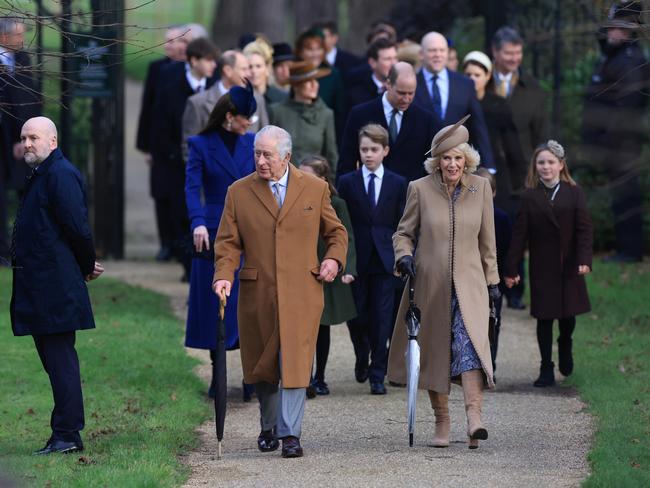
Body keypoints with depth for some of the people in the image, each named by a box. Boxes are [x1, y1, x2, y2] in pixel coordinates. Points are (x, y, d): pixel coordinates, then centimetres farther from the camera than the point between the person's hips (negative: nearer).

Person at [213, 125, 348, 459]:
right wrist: (224, 276, -11)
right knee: (261, 365, 10)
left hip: (301, 293, -2)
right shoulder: (239, 192, 6)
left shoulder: (314, 189, 6)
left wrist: (334, 258, -2)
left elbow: (336, 232, 17)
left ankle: (290, 434, -10)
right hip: (256, 294, 2)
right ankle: (269, 427, 29)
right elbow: (228, 242, 5)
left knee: (295, 363, -11)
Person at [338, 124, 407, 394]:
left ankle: (378, 374, 1)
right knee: (356, 316, 4)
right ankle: (362, 356, 33)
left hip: (385, 260, 0)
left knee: (382, 318, -3)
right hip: (356, 260, 0)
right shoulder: (347, 182, 4)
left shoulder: (398, 184, 5)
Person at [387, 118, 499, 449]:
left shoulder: (480, 188, 4)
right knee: (435, 353, 5)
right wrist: (404, 256, -14)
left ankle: (474, 418, -31)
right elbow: (403, 233, 7)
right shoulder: (420, 189, -1)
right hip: (430, 285, 1)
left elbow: (487, 239, 11)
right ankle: (442, 423, 18)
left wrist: (492, 281, 12)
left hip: (469, 283, -1)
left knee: (470, 344, -19)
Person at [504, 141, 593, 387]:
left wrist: (584, 260, -16)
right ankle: (546, 370, 8)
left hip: (569, 266, 0)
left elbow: (584, 228, -3)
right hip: (542, 268, 0)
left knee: (568, 313, 7)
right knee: (545, 317, 1)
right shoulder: (530, 197, 1)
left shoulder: (574, 193, 2)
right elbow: (519, 235, -1)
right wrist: (511, 269, -5)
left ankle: (565, 344, 40)